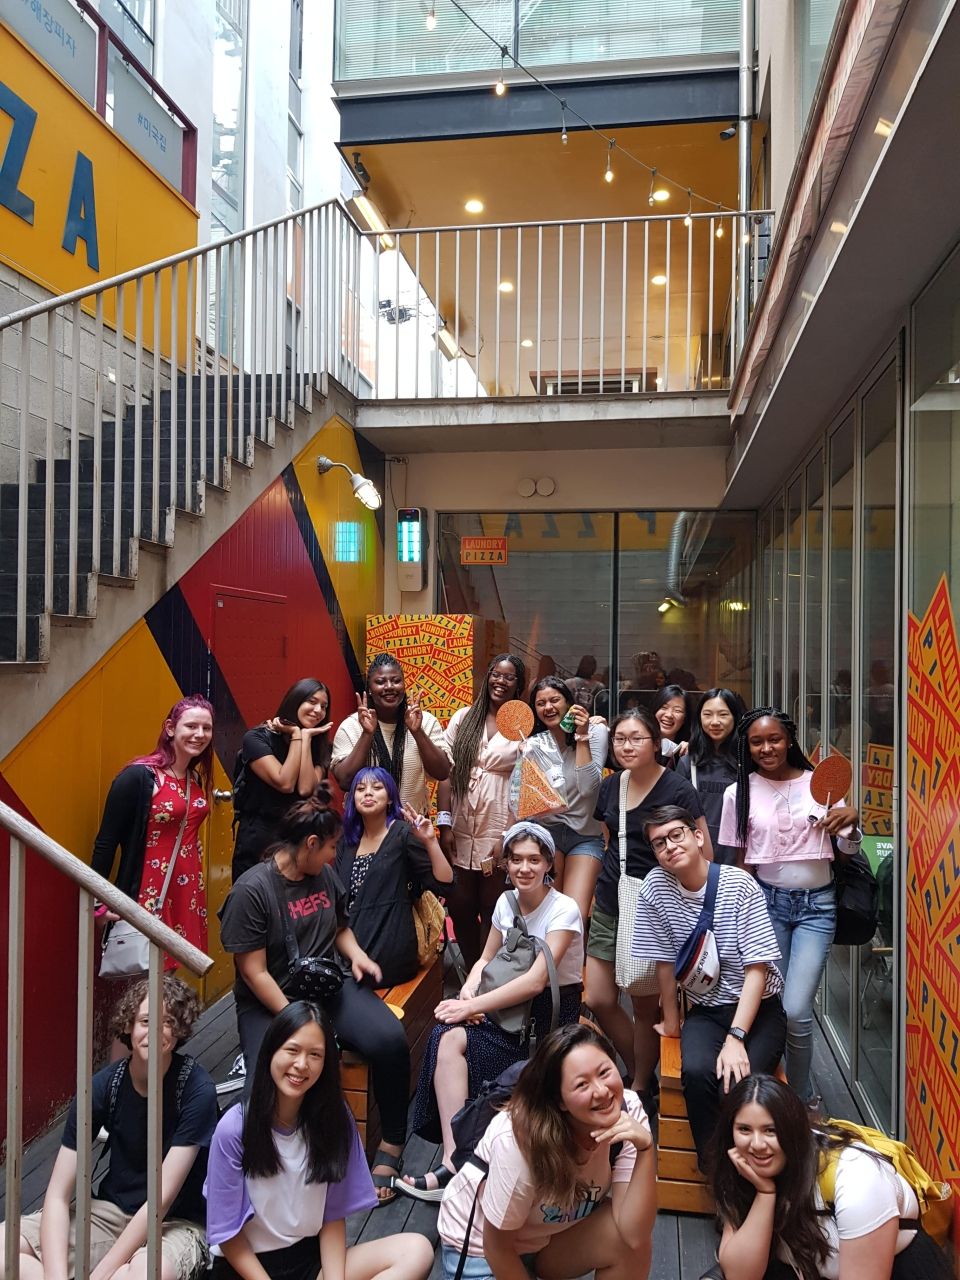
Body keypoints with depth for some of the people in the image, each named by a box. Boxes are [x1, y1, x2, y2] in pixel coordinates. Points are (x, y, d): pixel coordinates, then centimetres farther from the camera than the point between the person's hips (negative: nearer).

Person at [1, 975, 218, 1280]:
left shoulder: (196, 1089, -21)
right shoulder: (103, 1086, -10)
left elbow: (163, 1196, -21)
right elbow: (58, 1195, -11)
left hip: (176, 1222, -5)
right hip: (111, 1210, 5)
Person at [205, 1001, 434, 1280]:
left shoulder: (335, 1120, -5)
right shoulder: (234, 1129, -14)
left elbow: (333, 1216, -1)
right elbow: (227, 1232, -7)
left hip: (312, 1256, 5)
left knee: (418, 1252, -21)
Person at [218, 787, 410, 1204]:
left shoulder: (325, 875, 7)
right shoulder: (252, 889, -13)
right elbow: (254, 971, -13)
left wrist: (356, 954, 2)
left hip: (330, 986, 5)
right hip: (270, 1000, -4)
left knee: (390, 1040, -21)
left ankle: (392, 1145, 2)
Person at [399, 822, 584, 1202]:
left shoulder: (564, 909, -15)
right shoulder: (506, 902, 4)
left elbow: (536, 981, -23)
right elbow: (486, 960, 13)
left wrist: (472, 1006, -25)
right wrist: (468, 991, -10)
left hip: (551, 1016, -6)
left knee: (453, 1040, -26)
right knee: (447, 1037, -25)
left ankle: (456, 1164, -18)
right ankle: (454, 1162, -25)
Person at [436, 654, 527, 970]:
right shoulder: (463, 718, 6)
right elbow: (445, 771, 3)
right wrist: (444, 823, -3)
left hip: (499, 830, -2)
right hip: (460, 828, 2)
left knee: (492, 911, 6)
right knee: (459, 907, 8)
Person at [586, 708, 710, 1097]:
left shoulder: (678, 791, -14)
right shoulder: (609, 786, 5)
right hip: (608, 907, 6)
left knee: (645, 1007, 7)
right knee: (599, 1001, 9)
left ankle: (641, 1087, 30)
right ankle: (636, 1071, 33)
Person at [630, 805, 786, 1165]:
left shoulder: (740, 885, -15)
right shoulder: (655, 887, -7)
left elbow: (757, 967, -17)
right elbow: (665, 959, 2)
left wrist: (736, 1038, -24)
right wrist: (671, 1020, 9)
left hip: (758, 1008, -2)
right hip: (705, 1011, 2)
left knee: (736, 1079, -29)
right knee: (697, 1072, -28)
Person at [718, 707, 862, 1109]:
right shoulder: (738, 792, -2)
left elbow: (848, 849, 5)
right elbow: (739, 860, 5)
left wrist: (852, 820, -16)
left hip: (816, 906, -1)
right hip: (767, 901, 1)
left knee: (796, 1012, -9)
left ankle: (801, 1098, 16)